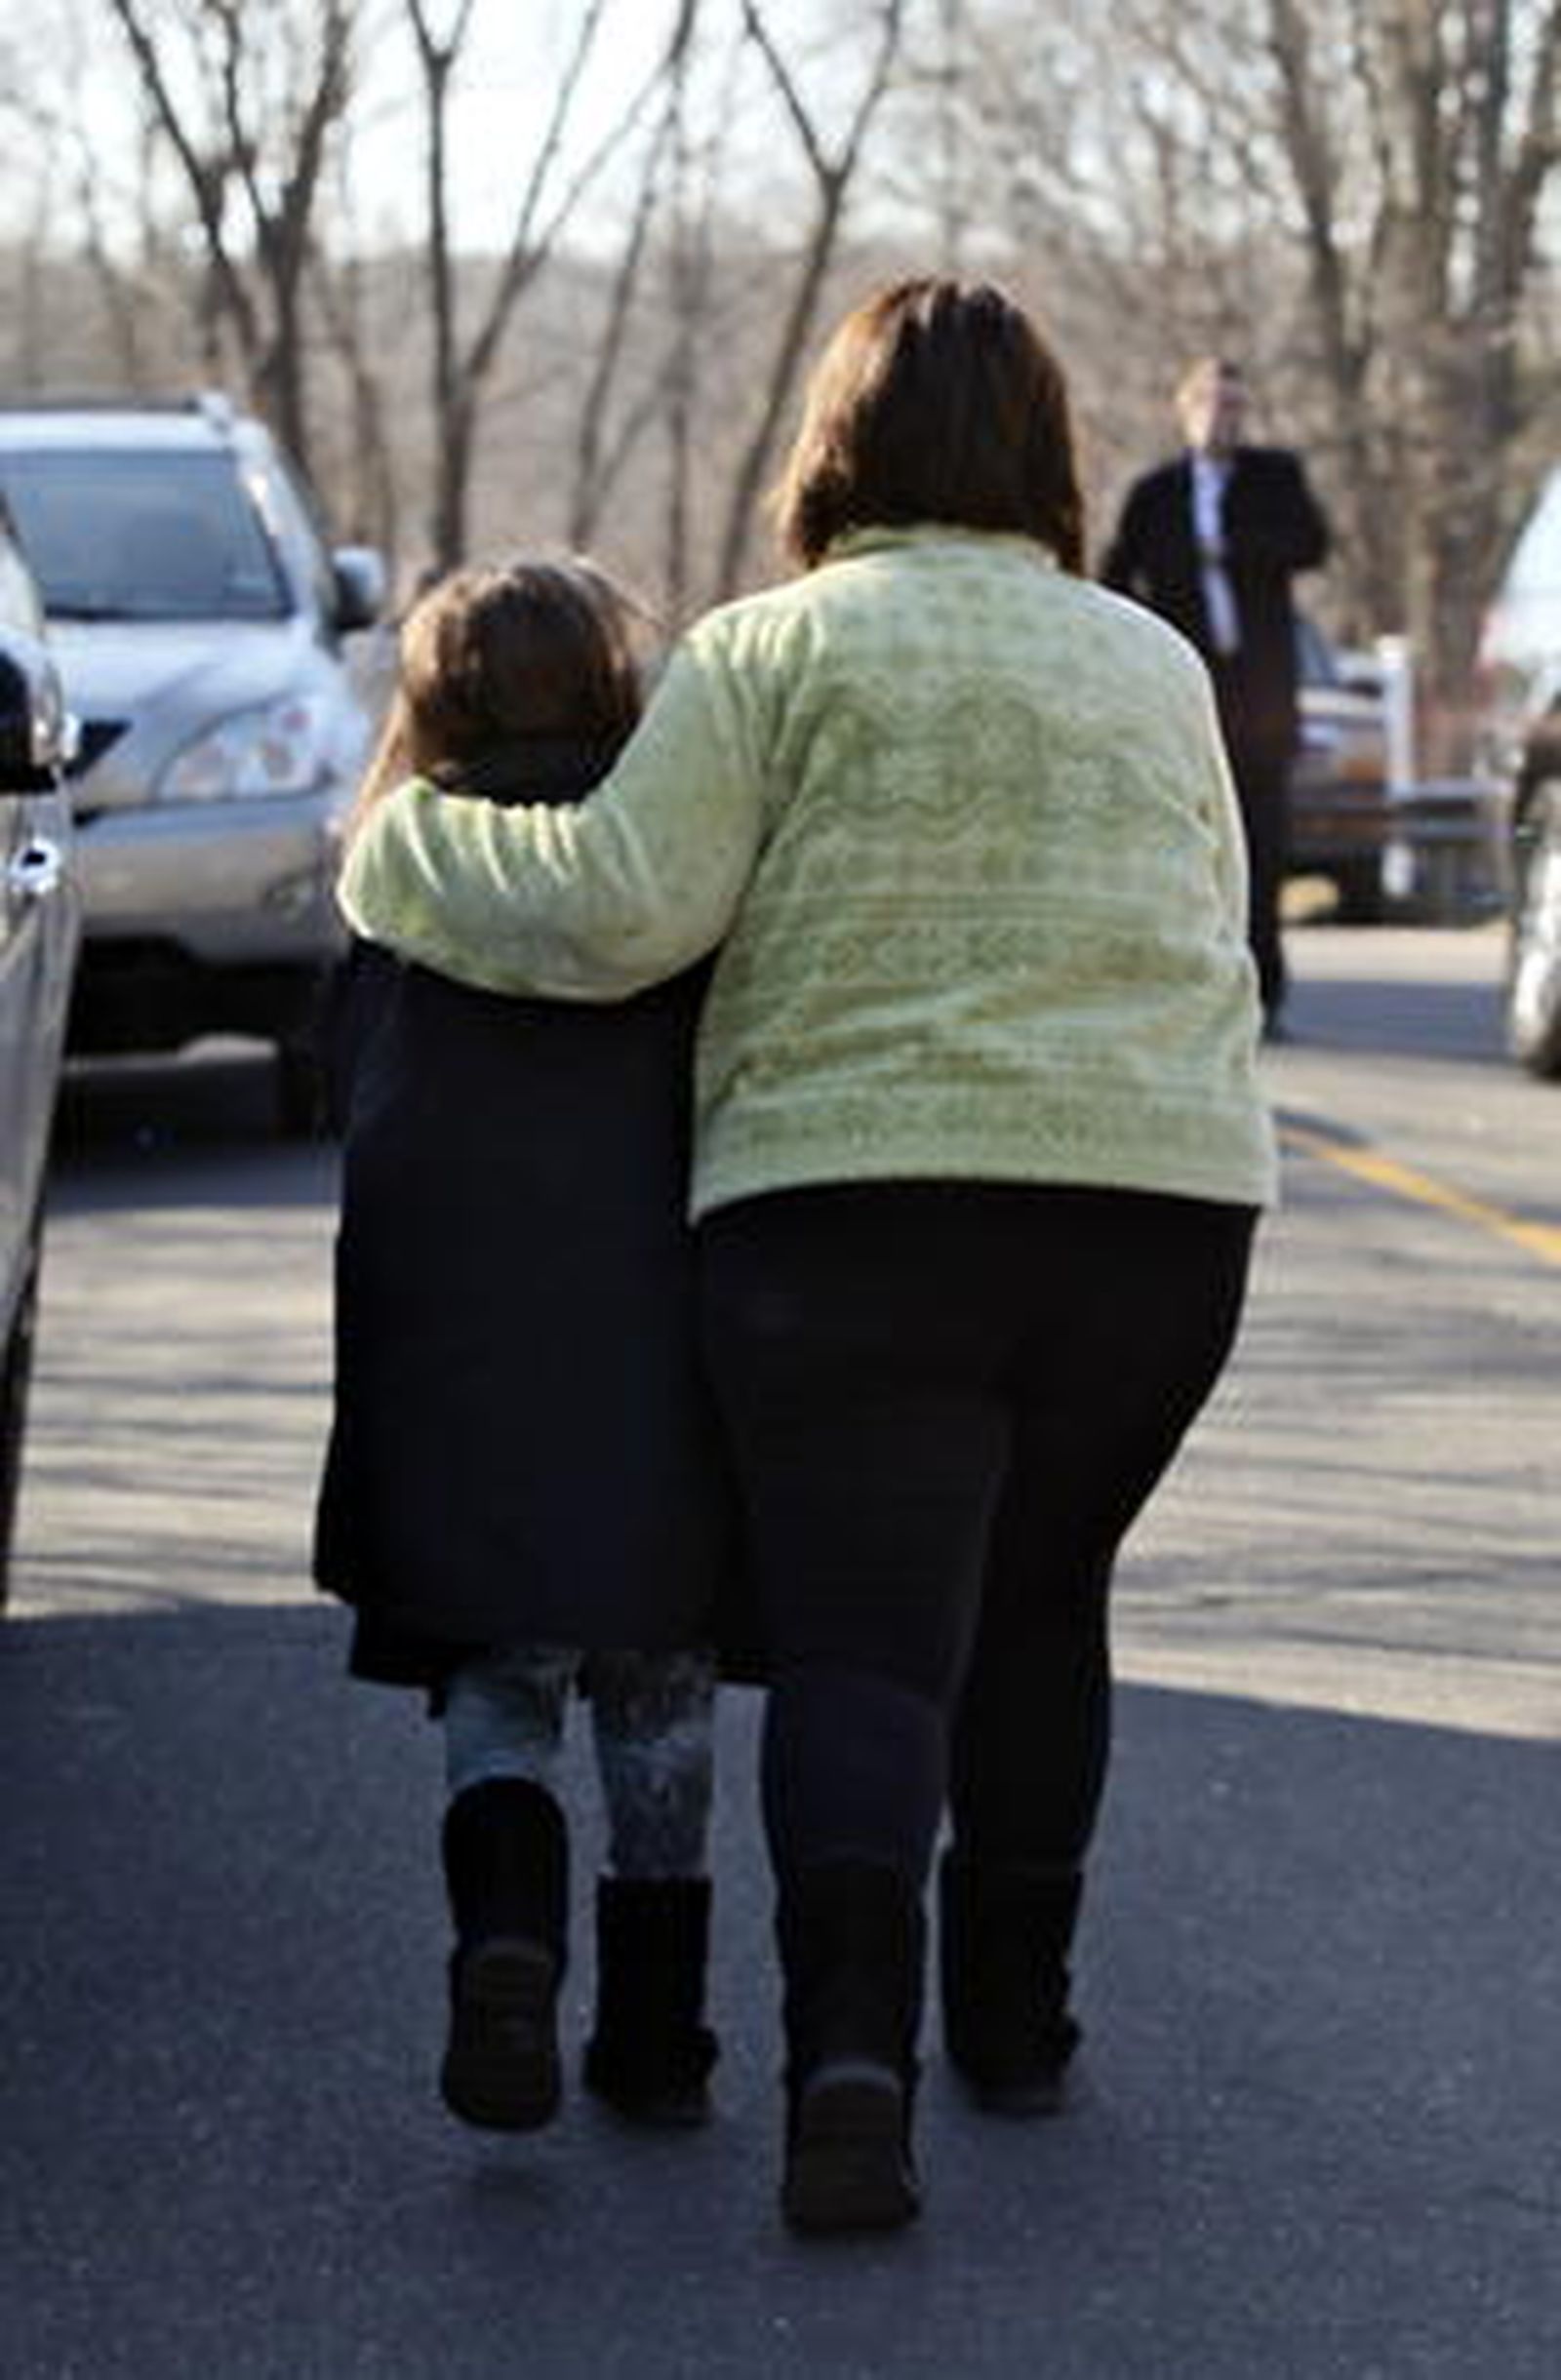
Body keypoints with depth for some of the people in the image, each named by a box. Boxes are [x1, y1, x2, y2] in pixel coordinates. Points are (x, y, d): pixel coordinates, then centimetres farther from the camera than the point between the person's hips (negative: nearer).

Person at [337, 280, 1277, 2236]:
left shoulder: (773, 649, 1)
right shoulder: (1157, 667, 17)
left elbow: (620, 906, -8)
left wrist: (407, 850, 7)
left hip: (849, 1203, -4)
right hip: (1163, 1199, 4)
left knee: (860, 1643, -6)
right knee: (1039, 1603, 22)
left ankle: (855, 2036, -25)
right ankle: (1014, 2015, 28)